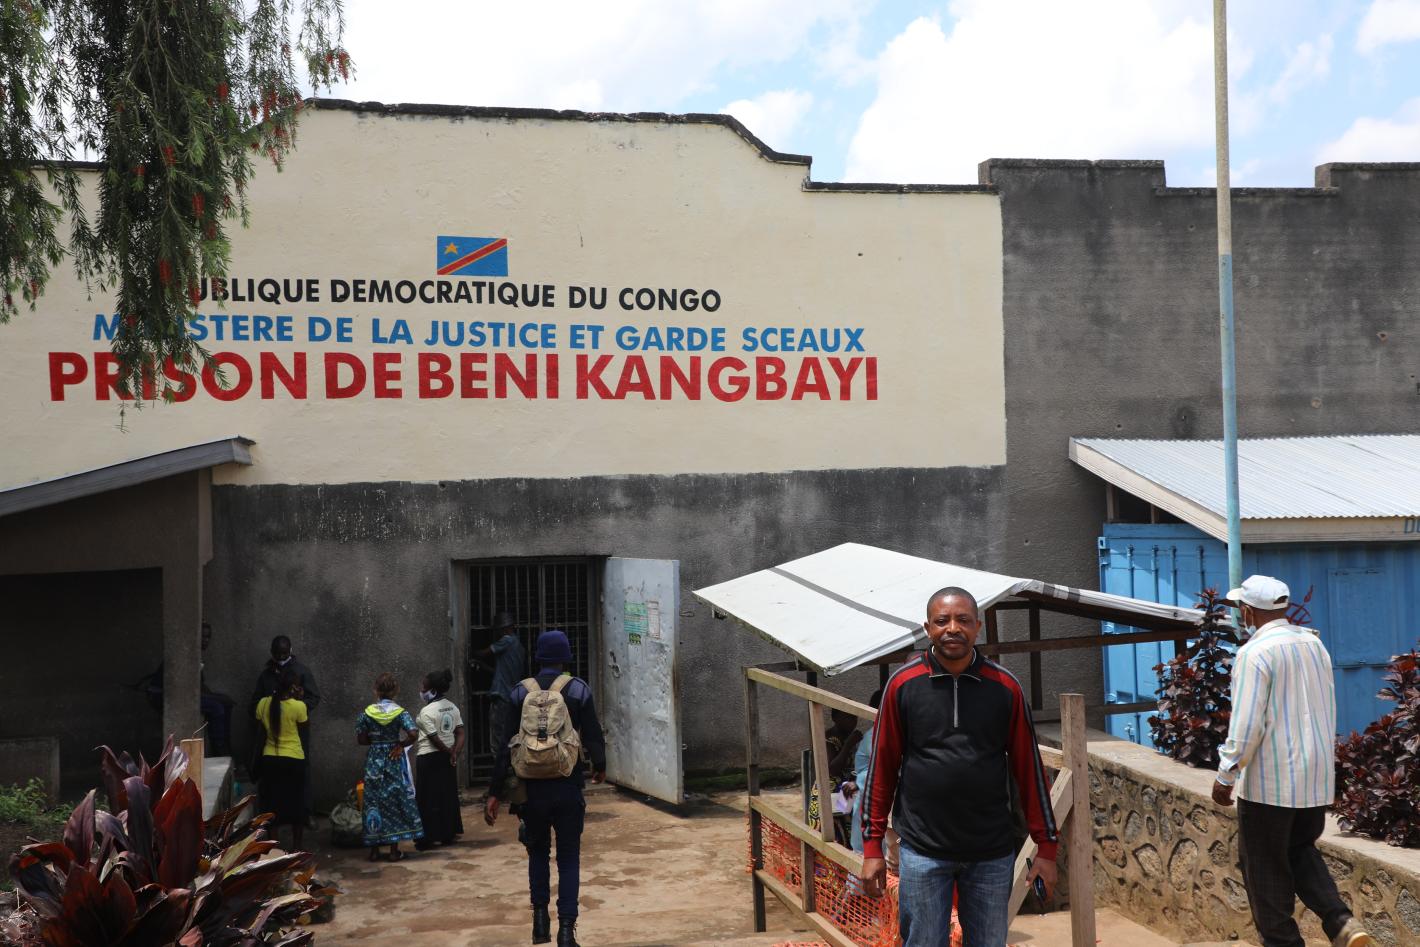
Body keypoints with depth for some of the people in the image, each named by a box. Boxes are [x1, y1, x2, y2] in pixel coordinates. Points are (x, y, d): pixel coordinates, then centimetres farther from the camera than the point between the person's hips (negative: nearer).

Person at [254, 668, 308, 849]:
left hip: (269, 759, 3)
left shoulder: (263, 704, -4)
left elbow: (261, 730, 6)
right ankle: (296, 848, 12)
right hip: (293, 760, -3)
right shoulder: (298, 706, -15)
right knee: (296, 804, 9)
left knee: (270, 804, 14)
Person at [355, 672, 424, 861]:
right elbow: (413, 734, -19)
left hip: (374, 761, 1)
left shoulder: (367, 712, -3)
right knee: (394, 801, 6)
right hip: (394, 760, -1)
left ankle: (374, 850, 12)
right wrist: (401, 744, -3)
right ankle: (394, 850, 7)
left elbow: (360, 739, -1)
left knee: (373, 801, 9)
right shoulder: (400, 712, -8)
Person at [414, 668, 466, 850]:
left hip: (429, 757, -7)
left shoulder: (427, 712, -17)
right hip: (447, 757, 7)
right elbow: (460, 733, 0)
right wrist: (455, 753, -5)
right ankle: (448, 834, 19)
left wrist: (448, 752, -5)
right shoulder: (452, 707, 5)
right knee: (448, 795, 13)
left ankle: (428, 838, 5)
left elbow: (434, 738, -18)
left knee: (428, 799, 1)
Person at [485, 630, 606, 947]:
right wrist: (599, 766, 17)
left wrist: (495, 793, 0)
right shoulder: (578, 689, -5)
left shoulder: (521, 692, 0)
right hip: (568, 787, -2)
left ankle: (540, 920, 15)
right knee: (569, 859, 7)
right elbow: (593, 736, -4)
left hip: (533, 787, 2)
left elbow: (506, 745, -2)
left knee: (538, 852, 21)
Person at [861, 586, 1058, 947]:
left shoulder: (1005, 687, 0)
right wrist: (873, 846, 0)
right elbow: (882, 765, 1)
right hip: (922, 851, -1)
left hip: (992, 853, 1)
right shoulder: (903, 683, -3)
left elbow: (1028, 768, 4)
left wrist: (1046, 846, 4)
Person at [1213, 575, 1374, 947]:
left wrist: (1225, 777, -11)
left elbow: (1246, 725, -20)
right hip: (1318, 777, 8)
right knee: (1301, 851, 22)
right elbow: (1327, 710, 15)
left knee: (1266, 867, 6)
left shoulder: (1254, 653, -16)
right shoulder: (1314, 644, 8)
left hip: (1270, 782, -7)